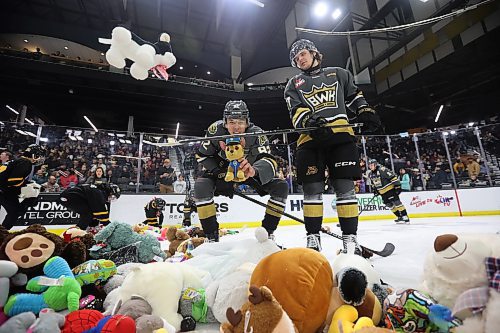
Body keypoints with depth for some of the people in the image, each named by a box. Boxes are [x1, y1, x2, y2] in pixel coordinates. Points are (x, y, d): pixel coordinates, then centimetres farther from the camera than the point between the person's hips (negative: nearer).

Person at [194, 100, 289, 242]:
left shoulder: (256, 133, -27)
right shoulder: (216, 130, -23)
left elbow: (269, 161, -39)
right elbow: (202, 155, -10)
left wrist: (254, 170, -62)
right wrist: (220, 172, -22)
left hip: (251, 171, 0)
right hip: (222, 170, 0)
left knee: (281, 186, -17)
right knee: (201, 186, -29)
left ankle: (267, 233, 0)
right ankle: (211, 235, -9)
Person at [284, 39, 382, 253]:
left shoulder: (338, 73, 25)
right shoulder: (293, 85, 20)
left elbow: (354, 96, 27)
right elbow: (296, 111, 3)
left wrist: (367, 113, 10)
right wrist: (309, 121, -18)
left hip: (341, 134, 1)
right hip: (310, 138, 0)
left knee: (345, 186, -6)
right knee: (312, 189, -6)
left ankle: (350, 237, 2)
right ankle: (313, 237, 4)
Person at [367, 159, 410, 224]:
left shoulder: (382, 170, -20)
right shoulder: (370, 174, 5)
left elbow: (393, 176, -20)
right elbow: (373, 183, 20)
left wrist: (397, 185, -21)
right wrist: (375, 189, 13)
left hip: (390, 188, -7)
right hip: (382, 192, 8)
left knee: (396, 202, -9)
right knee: (389, 204, 9)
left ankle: (405, 216, -1)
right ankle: (399, 217, 20)